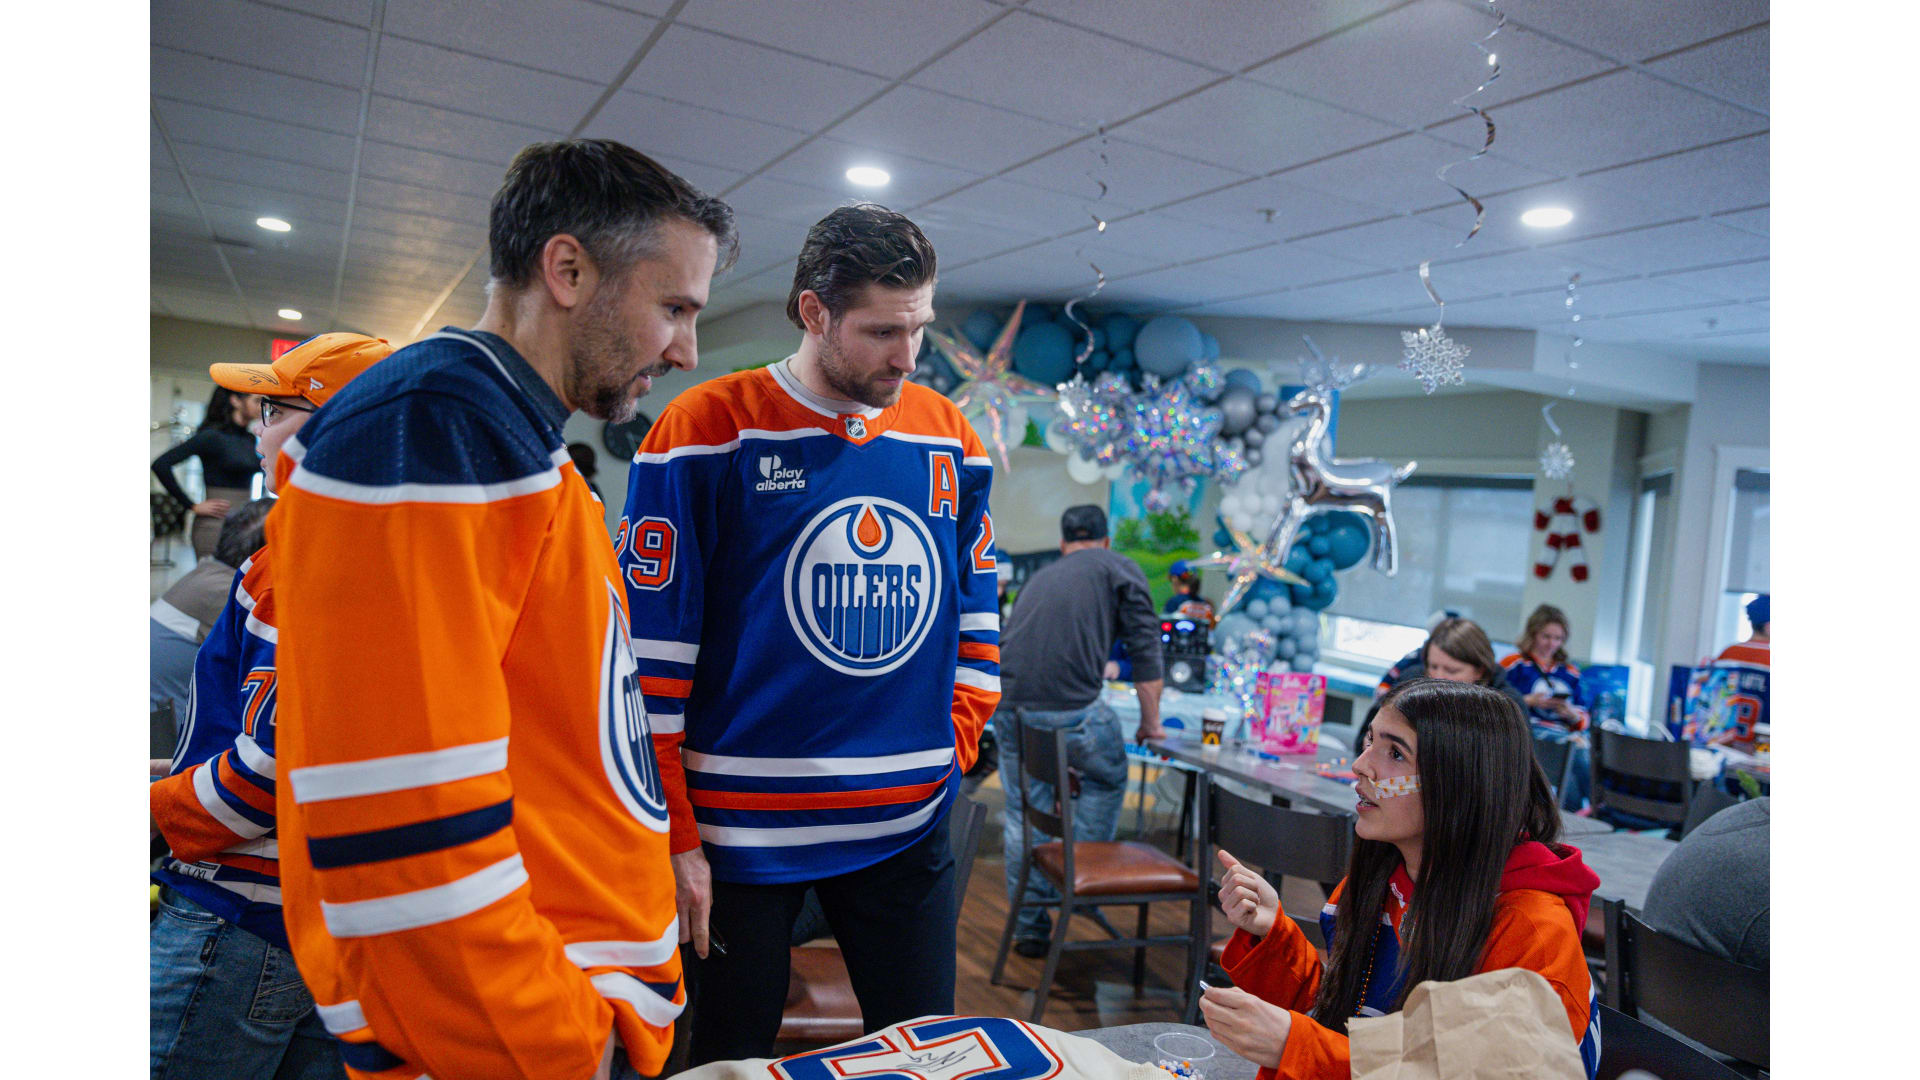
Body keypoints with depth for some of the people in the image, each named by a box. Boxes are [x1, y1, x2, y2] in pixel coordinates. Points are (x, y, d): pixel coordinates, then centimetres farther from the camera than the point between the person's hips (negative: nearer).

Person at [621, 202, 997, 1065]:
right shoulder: (704, 431, -8)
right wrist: (674, 835, -9)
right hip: (741, 829, -3)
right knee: (730, 1057, 14)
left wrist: (955, 747, 4)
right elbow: (651, 653, -9)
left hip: (909, 828, 4)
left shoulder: (952, 439, 5)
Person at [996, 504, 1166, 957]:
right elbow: (1145, 647, 7)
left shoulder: (1040, 576, 28)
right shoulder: (1118, 568, 13)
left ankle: (1029, 928, 25)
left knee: (1023, 816, 17)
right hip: (1071, 707, -4)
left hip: (1007, 706, 5)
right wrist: (1150, 721, 15)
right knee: (1106, 779, 24)